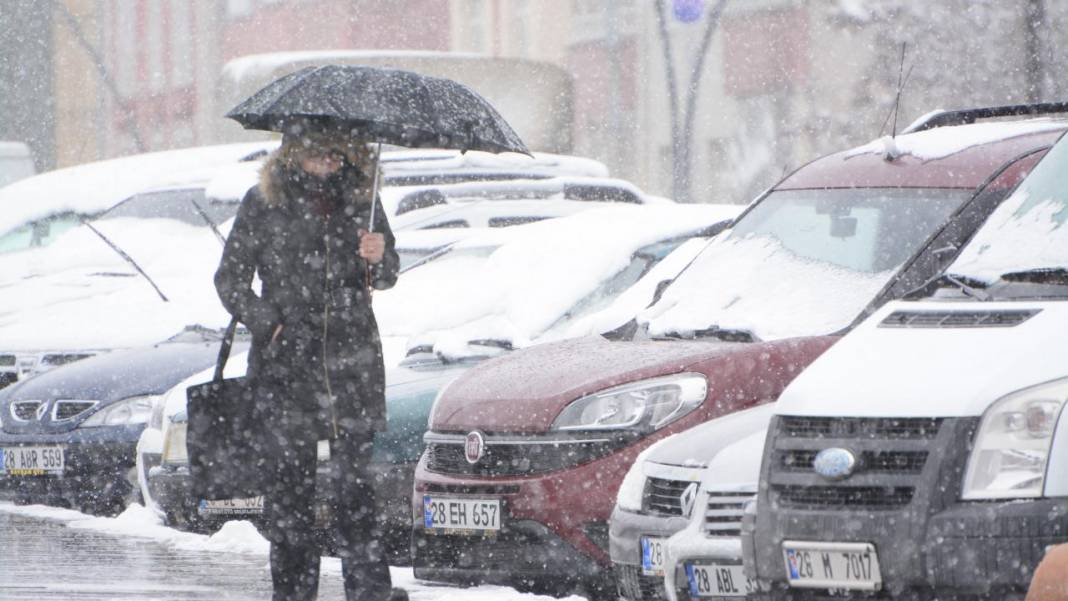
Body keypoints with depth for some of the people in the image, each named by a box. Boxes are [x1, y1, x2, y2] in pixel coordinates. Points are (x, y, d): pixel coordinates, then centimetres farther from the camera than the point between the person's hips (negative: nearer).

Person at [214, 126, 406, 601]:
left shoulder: (359, 199, 9)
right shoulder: (264, 203, 4)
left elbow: (387, 275, 7)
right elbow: (231, 279, 8)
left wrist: (377, 258, -16)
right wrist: (267, 324, -4)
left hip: (351, 353, 1)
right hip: (286, 359, -1)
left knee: (352, 478, -5)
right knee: (289, 479, -1)